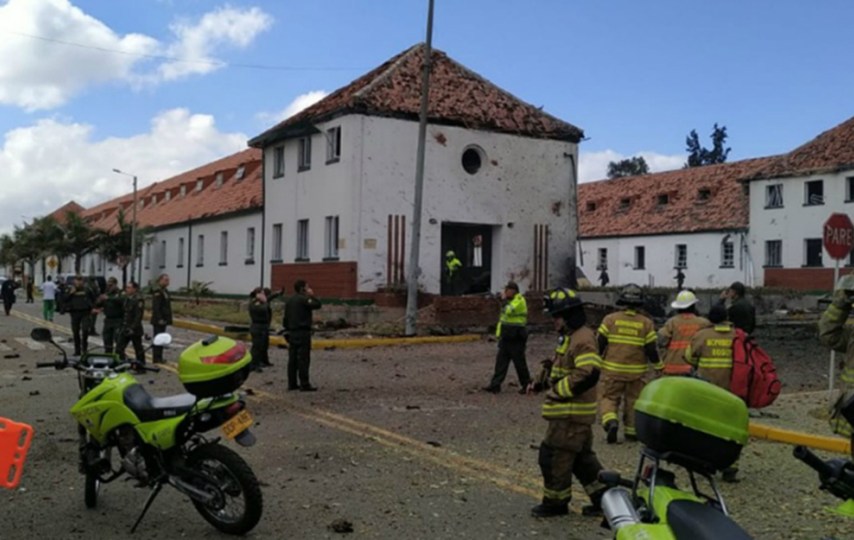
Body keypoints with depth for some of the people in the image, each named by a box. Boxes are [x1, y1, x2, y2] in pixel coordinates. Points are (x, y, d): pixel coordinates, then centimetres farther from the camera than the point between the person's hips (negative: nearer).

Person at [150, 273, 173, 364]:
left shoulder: (165, 292, 15)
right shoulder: (158, 293, -15)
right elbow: (155, 308, -20)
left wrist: (168, 319, 18)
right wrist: (159, 319, -23)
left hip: (163, 320, 9)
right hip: (158, 321, -9)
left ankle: (159, 358, 20)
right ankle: (156, 358, 1)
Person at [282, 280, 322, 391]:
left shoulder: (289, 300, 15)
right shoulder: (303, 299, -12)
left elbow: (285, 319, 17)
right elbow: (317, 305, -20)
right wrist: (312, 296, -6)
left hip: (292, 333, 9)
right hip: (303, 332, -8)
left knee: (292, 359, 9)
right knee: (304, 359, -7)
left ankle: (292, 383, 12)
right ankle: (304, 384, -7)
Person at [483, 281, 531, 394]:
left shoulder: (519, 301, -13)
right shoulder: (510, 301, 16)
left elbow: (509, 311, -29)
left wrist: (504, 300, -15)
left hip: (516, 339, -9)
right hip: (506, 337, 9)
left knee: (519, 362, 0)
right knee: (500, 361, 5)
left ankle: (526, 385, 13)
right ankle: (495, 385, 6)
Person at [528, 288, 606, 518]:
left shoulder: (583, 340, -19)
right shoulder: (570, 337, 15)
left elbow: (588, 374, -30)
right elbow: (562, 368, 26)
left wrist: (558, 391, -22)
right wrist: (542, 382, 11)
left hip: (571, 413, -10)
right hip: (571, 412, 10)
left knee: (554, 455, 0)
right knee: (582, 457, 17)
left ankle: (555, 502, 14)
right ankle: (604, 498, 23)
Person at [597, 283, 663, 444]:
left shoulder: (610, 319, -5)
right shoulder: (646, 323, -2)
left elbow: (599, 344, -4)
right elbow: (651, 350, -2)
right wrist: (659, 365, 15)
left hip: (613, 370, -1)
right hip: (637, 371, 1)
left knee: (609, 397, 8)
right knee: (633, 401, 15)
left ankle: (611, 421, -17)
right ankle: (632, 432, 20)